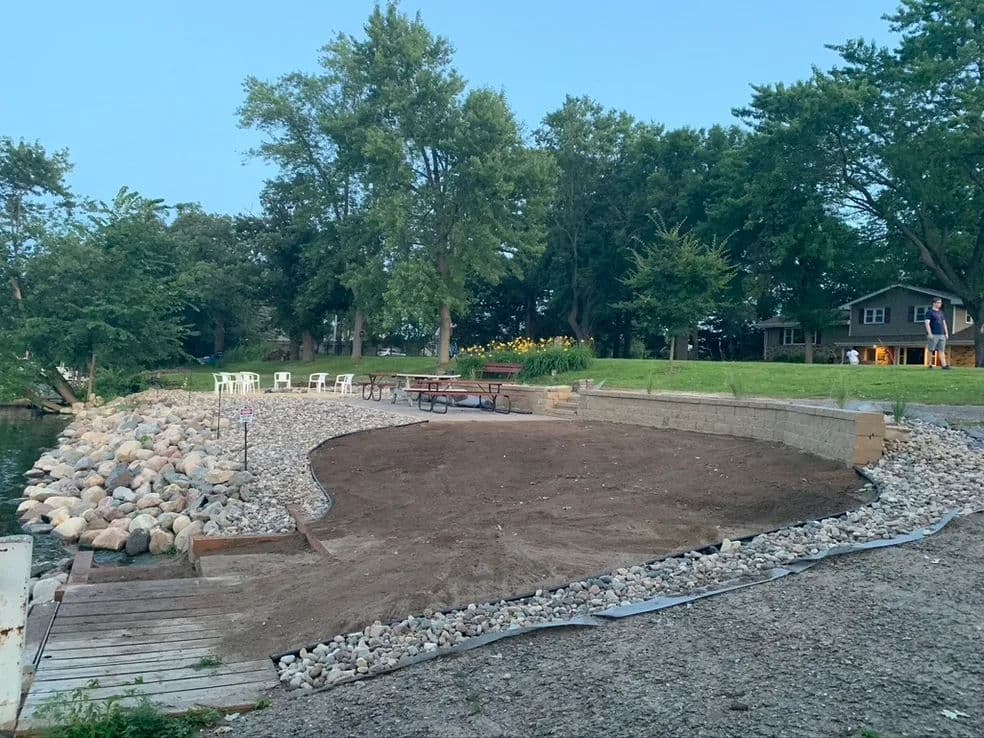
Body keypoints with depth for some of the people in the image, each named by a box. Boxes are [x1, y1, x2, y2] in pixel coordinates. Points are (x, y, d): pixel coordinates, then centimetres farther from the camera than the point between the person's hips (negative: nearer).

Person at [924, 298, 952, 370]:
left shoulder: (941, 313, 20)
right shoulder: (929, 312, -1)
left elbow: (944, 323, 23)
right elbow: (927, 323, -9)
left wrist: (946, 333, 15)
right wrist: (929, 333, -17)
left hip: (941, 334, 6)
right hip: (933, 335, -6)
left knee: (942, 350, 0)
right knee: (931, 350, -3)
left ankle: (944, 365, -6)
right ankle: (930, 365, 1)